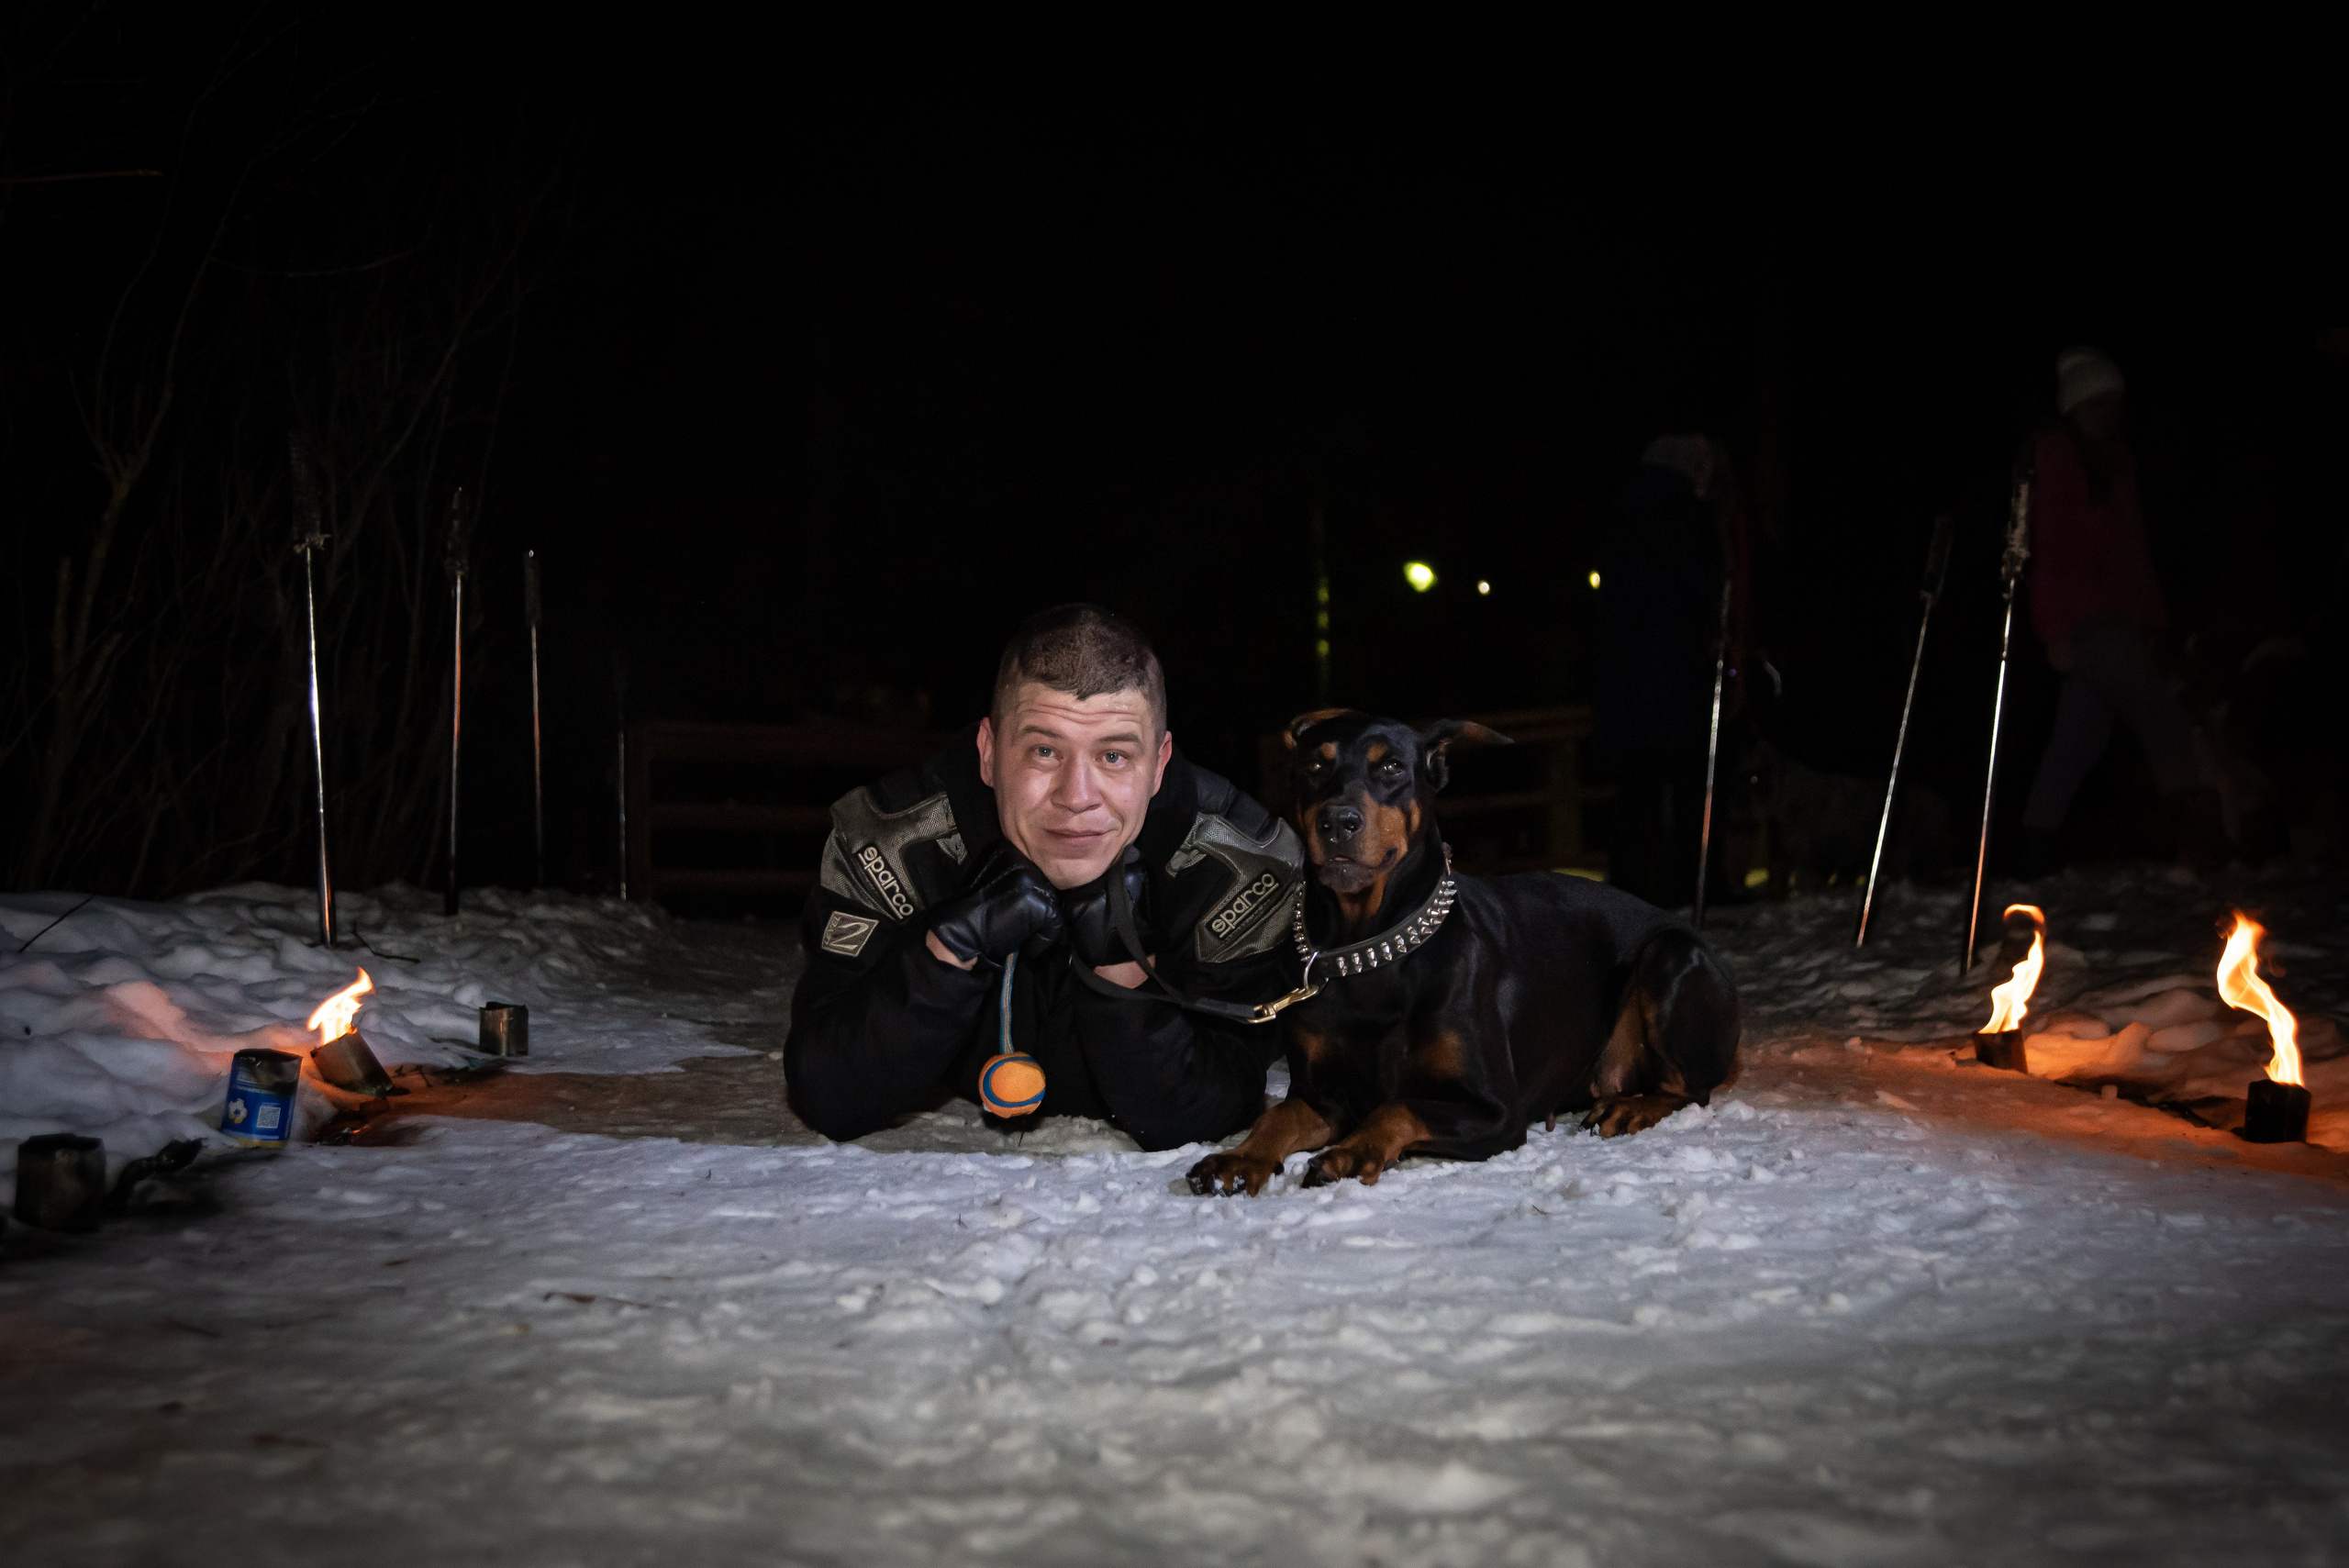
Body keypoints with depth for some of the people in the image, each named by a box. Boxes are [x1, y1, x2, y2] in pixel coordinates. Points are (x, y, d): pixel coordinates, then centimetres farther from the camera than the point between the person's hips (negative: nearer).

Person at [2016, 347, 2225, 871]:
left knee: (2083, 732, 7)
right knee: (2161, 710, -17)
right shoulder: (2051, 456, -5)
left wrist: (2155, 615, 12)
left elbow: (2133, 547, 19)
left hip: (2119, 620, 8)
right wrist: (2056, 630, -14)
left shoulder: (2117, 458, 18)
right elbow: (2048, 547, -10)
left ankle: (2034, 849, 11)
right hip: (2082, 621, -8)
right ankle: (2202, 838, -22)